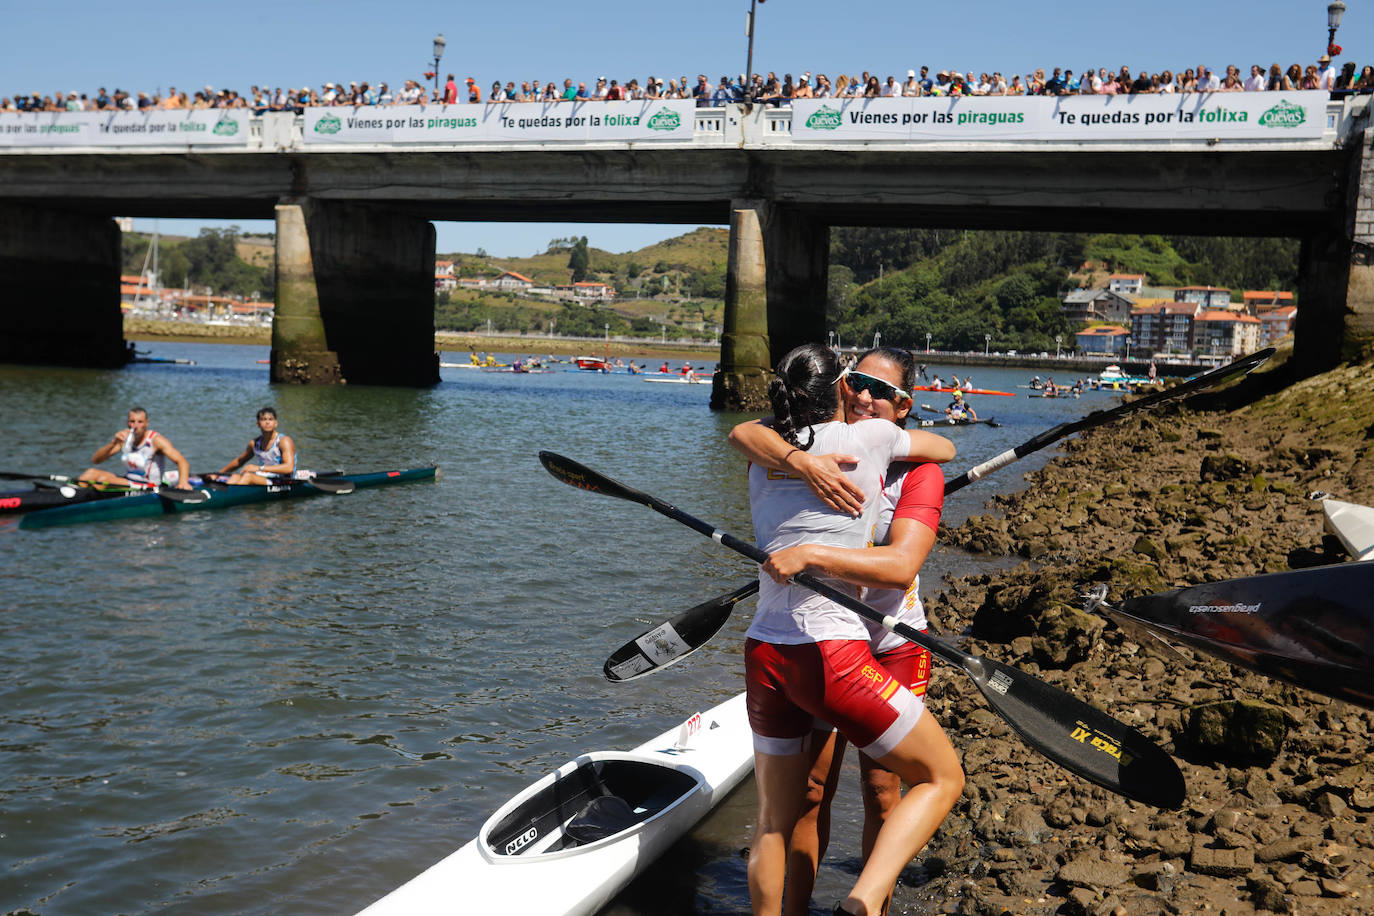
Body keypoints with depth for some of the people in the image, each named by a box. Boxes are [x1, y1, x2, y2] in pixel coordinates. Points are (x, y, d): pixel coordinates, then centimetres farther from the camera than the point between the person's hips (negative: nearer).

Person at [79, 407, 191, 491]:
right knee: (91, 473, -8)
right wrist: (113, 443, -16)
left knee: (103, 479, -25)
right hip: (128, 481, 7)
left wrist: (183, 483, -42)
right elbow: (95, 460, 2)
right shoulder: (125, 436, 5)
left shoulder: (156, 440, -12)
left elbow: (181, 461, -22)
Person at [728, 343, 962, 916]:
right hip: (831, 654, -6)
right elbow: (944, 449, 19)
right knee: (941, 778, 9)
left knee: (774, 818, 19)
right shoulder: (870, 438, 1)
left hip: (763, 655, 6)